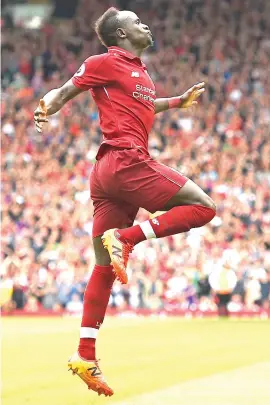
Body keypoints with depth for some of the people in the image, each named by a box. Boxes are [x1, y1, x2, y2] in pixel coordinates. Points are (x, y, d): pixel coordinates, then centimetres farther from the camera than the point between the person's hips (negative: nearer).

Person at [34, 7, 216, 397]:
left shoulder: (139, 71, 23)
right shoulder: (105, 63, -2)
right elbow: (64, 92, -5)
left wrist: (180, 101, 48)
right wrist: (46, 107, -26)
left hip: (108, 172, 9)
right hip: (126, 160, -9)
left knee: (105, 267, 5)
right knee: (202, 207, -8)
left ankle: (85, 356, 2)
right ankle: (125, 237, -16)